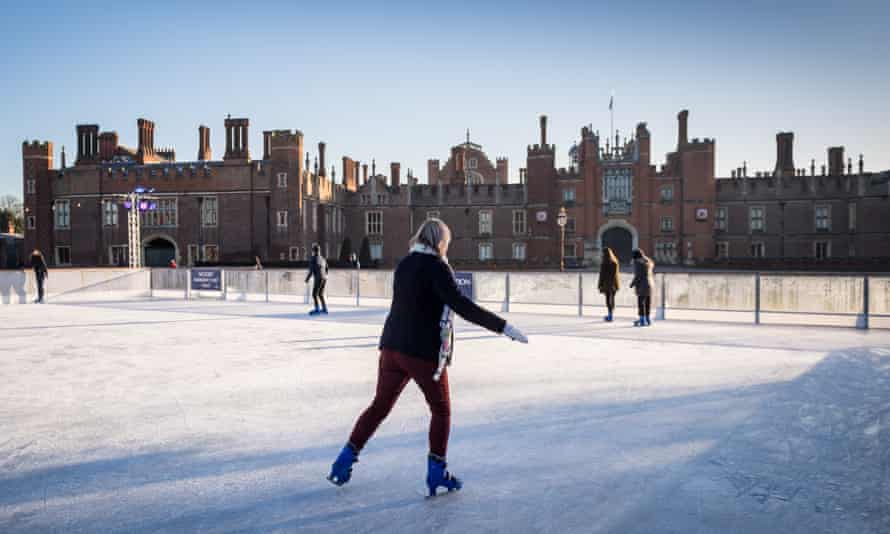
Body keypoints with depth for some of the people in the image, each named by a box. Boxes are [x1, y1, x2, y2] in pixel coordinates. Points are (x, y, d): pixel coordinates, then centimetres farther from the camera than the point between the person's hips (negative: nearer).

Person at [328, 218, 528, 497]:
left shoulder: (403, 265, 9)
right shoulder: (437, 267, -13)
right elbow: (461, 305, -22)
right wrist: (502, 327, -24)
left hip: (392, 346, 6)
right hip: (424, 352, -6)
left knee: (380, 405, 19)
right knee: (441, 410, 12)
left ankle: (346, 458, 23)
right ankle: (437, 471, 14)